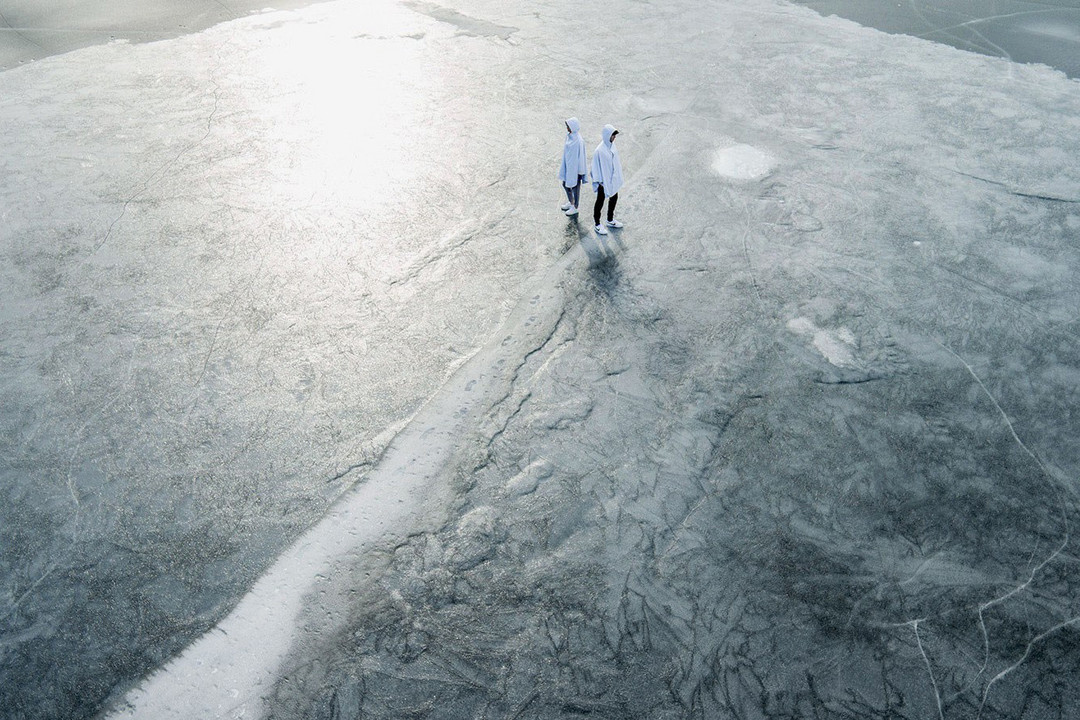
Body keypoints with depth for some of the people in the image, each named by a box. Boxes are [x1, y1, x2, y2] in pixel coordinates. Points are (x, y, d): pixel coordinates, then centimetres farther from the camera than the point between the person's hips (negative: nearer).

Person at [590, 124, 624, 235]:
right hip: (604, 181, -8)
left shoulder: (611, 146, -1)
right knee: (600, 202, 8)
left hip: (613, 179, 8)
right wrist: (599, 182, -17)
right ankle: (597, 224, 24)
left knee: (614, 198, 21)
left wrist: (618, 177, 16)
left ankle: (610, 220, 40)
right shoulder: (600, 150, -26)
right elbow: (597, 166, -20)